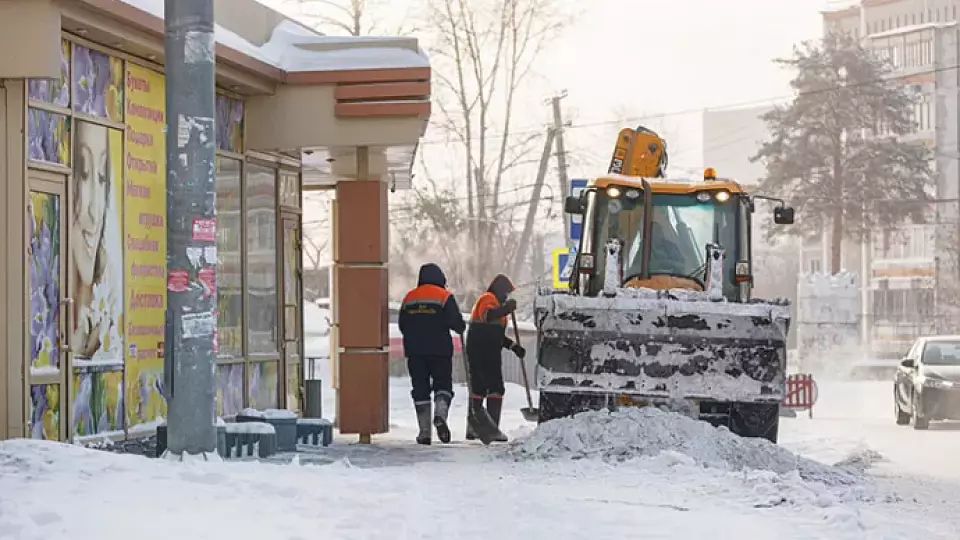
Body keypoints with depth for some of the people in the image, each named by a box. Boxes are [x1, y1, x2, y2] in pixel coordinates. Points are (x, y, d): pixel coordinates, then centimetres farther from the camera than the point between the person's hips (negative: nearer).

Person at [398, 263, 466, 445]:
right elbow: (456, 322, -12)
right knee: (443, 384, 7)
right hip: (440, 350, -3)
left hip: (414, 351, 3)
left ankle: (424, 431, 2)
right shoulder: (445, 296, -4)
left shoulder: (409, 298, 8)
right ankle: (440, 415, -21)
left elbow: (402, 325, 11)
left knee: (420, 390, 7)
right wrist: (461, 328, 10)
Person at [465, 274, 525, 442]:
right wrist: (505, 309, -42)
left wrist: (513, 346, 25)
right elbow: (487, 315, -31)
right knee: (496, 388, -10)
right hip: (486, 353, -11)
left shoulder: (494, 302, 27)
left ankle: (472, 428, 20)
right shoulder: (488, 299, -6)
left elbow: (495, 334, 31)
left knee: (478, 388, 15)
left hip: (476, 352, 11)